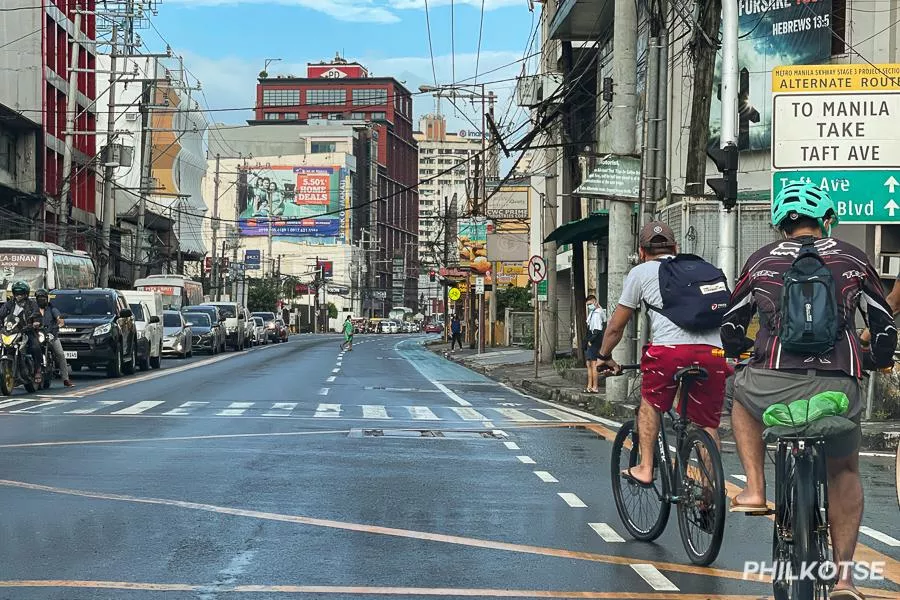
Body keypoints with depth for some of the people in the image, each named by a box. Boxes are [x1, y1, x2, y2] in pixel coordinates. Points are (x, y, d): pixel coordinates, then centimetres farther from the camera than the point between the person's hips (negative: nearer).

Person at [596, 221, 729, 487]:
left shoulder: (641, 271, 20)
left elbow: (616, 326, 25)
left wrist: (604, 357, 41)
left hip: (669, 348, -2)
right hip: (713, 350, 3)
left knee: (650, 403, 24)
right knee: (709, 425, 13)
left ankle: (645, 469, 23)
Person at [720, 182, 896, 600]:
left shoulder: (761, 260, 14)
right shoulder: (852, 259, 13)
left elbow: (731, 327, 21)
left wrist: (739, 352, 43)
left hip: (774, 385, -1)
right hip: (838, 388, 1)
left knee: (742, 392, 35)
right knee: (845, 470, 25)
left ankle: (754, 489, 21)